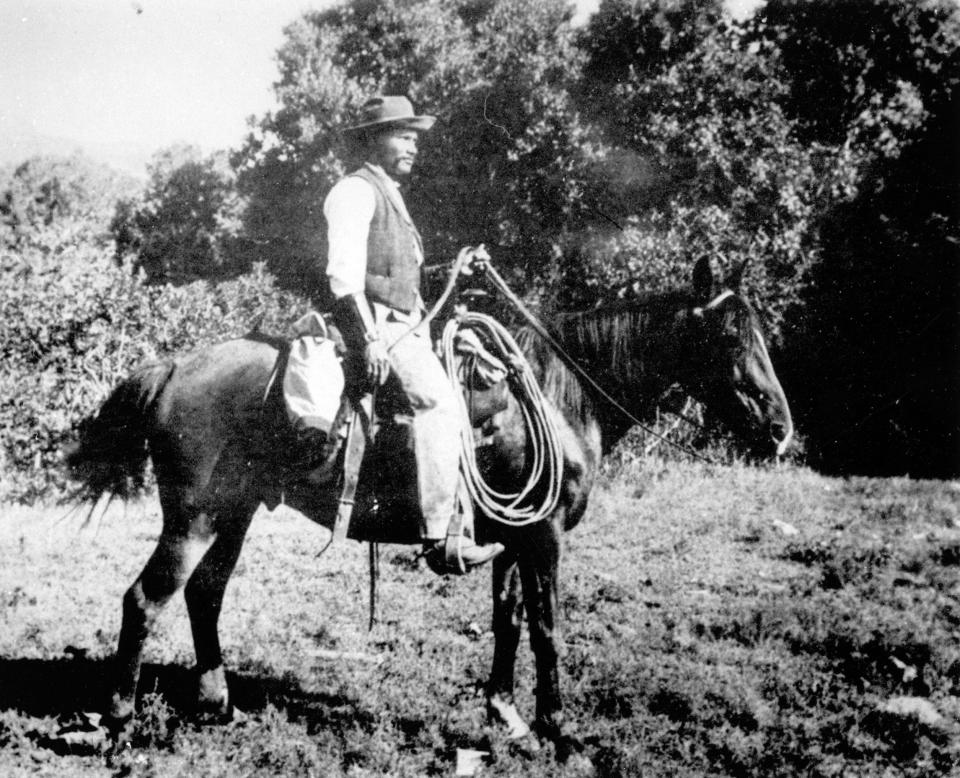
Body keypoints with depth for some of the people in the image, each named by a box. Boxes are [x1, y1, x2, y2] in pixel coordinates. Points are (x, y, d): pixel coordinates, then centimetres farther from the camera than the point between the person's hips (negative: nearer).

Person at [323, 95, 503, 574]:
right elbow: (344, 272, -16)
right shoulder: (356, 190, -5)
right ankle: (439, 538, -28)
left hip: (403, 324, 10)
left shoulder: (390, 196, 25)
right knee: (437, 400, -26)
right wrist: (370, 339, -24)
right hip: (372, 320, -10)